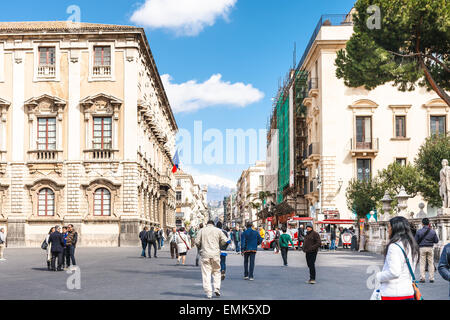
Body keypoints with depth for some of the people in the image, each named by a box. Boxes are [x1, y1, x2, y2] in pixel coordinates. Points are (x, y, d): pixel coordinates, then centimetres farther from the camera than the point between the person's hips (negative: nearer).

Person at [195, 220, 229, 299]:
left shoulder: (202, 230, 5)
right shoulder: (218, 230, 6)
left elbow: (197, 242, 0)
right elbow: (224, 240, 2)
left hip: (205, 254, 0)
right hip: (215, 254, 1)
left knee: (206, 273, 2)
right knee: (216, 271, 15)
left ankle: (208, 293, -2)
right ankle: (216, 288, 2)